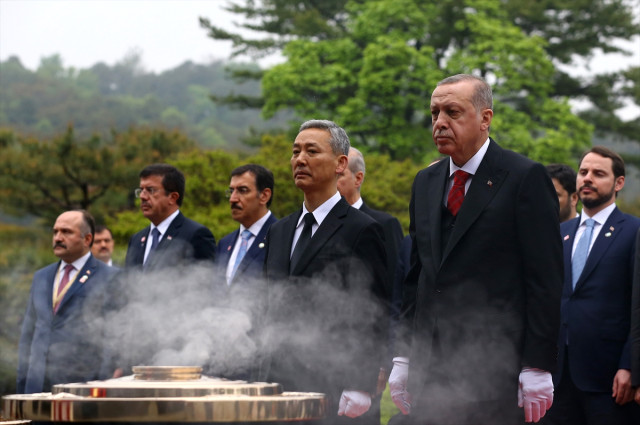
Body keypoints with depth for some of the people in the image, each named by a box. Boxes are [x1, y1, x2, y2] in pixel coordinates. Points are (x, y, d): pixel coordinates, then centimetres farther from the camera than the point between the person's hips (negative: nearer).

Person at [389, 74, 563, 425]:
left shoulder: (525, 178, -4)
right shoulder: (425, 182, 15)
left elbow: (545, 278, -8)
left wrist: (537, 368, -13)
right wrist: (403, 357, 11)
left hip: (496, 367, -6)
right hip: (430, 370, 6)